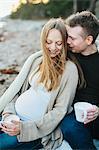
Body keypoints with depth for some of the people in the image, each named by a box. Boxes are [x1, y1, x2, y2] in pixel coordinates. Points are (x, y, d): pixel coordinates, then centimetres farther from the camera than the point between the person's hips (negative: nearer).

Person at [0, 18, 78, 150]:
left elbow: (60, 109, -11)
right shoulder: (35, 59, 5)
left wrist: (25, 127, -17)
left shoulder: (69, 69, -8)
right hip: (14, 117, 5)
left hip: (40, 127, -5)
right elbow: (16, 88, 10)